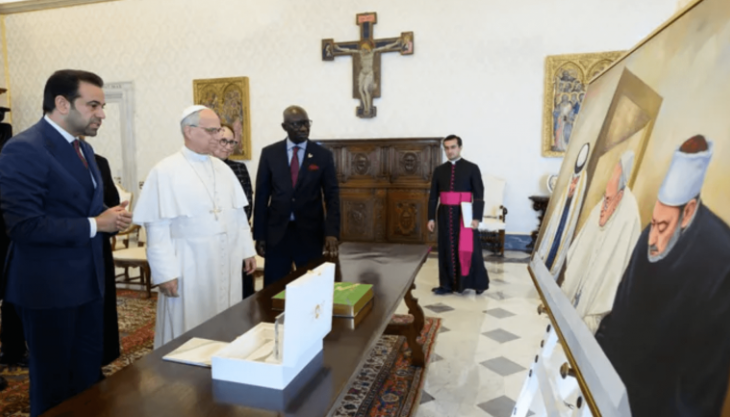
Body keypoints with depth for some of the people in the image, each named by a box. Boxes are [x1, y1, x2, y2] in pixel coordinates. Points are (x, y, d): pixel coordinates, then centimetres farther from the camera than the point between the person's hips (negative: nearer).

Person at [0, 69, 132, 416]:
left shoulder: (83, 149, 11)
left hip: (88, 282, 8)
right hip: (49, 286, -8)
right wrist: (95, 225, -19)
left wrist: (111, 217, -3)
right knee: (53, 386, 11)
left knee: (88, 378, 19)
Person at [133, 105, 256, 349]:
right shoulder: (165, 171, -9)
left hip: (227, 266, 6)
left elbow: (238, 214, 13)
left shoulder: (222, 169, 9)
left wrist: (247, 250, 11)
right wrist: (164, 272, -14)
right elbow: (158, 228, -12)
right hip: (189, 270, -5)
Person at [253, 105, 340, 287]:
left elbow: (332, 196, -3)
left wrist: (332, 232, -15)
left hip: (311, 233, 0)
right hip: (276, 233, 1)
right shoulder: (269, 153, 2)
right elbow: (261, 195, 4)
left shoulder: (323, 155, 0)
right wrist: (259, 235, 1)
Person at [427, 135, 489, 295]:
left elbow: (479, 195, -4)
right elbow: (433, 196, 10)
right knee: (447, 250, 7)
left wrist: (477, 217, -13)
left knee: (469, 250, -1)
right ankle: (447, 284, 17)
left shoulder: (472, 168, 0)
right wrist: (431, 217, 4)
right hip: (445, 214, 3)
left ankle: (479, 283, 15)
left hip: (464, 214, -3)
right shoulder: (439, 170, 9)